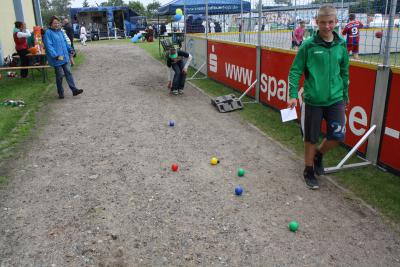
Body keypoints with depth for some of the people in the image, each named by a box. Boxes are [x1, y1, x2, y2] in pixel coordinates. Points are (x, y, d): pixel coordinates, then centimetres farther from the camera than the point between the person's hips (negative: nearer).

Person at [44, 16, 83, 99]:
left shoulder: (60, 31, 10)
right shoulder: (48, 33, -10)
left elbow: (65, 42, 21)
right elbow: (49, 46, -17)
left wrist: (69, 50, 19)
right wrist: (56, 56, -24)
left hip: (65, 57, 6)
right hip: (57, 59, -6)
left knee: (68, 73, 5)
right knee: (60, 75, 2)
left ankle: (74, 90, 7)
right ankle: (60, 93, 16)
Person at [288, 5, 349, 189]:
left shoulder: (341, 45, 4)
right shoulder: (308, 45, -7)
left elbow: (344, 71, 14)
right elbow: (295, 71, -5)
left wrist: (345, 94, 20)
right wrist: (293, 95, -14)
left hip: (335, 99, 3)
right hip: (313, 100, -3)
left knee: (337, 136, -2)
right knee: (311, 138, 5)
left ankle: (319, 154, 29)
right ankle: (309, 171, 26)